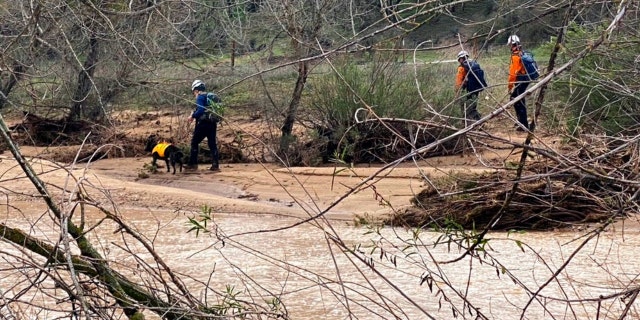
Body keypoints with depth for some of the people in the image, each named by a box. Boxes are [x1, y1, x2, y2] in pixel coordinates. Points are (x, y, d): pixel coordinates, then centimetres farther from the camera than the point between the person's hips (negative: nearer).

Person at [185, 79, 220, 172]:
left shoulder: (200, 97, -8)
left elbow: (201, 110, -22)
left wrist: (193, 116, -7)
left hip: (203, 124, -7)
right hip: (213, 123, 7)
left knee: (194, 143, 3)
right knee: (212, 144, 8)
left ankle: (193, 164, 2)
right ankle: (215, 165, 2)